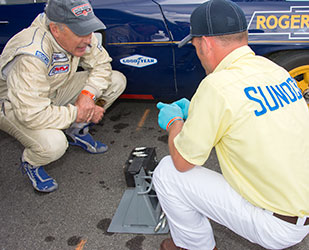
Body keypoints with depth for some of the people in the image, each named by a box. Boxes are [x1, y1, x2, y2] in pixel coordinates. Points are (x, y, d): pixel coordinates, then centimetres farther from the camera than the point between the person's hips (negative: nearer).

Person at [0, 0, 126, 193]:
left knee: (117, 80, -6)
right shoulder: (30, 57, -39)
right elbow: (32, 115, -39)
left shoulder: (79, 35, -17)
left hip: (55, 90, 7)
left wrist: (88, 94, -23)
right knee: (53, 145, -37)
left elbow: (102, 65, -4)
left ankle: (76, 132, 11)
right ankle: (31, 163, 2)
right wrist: (78, 113, -28)